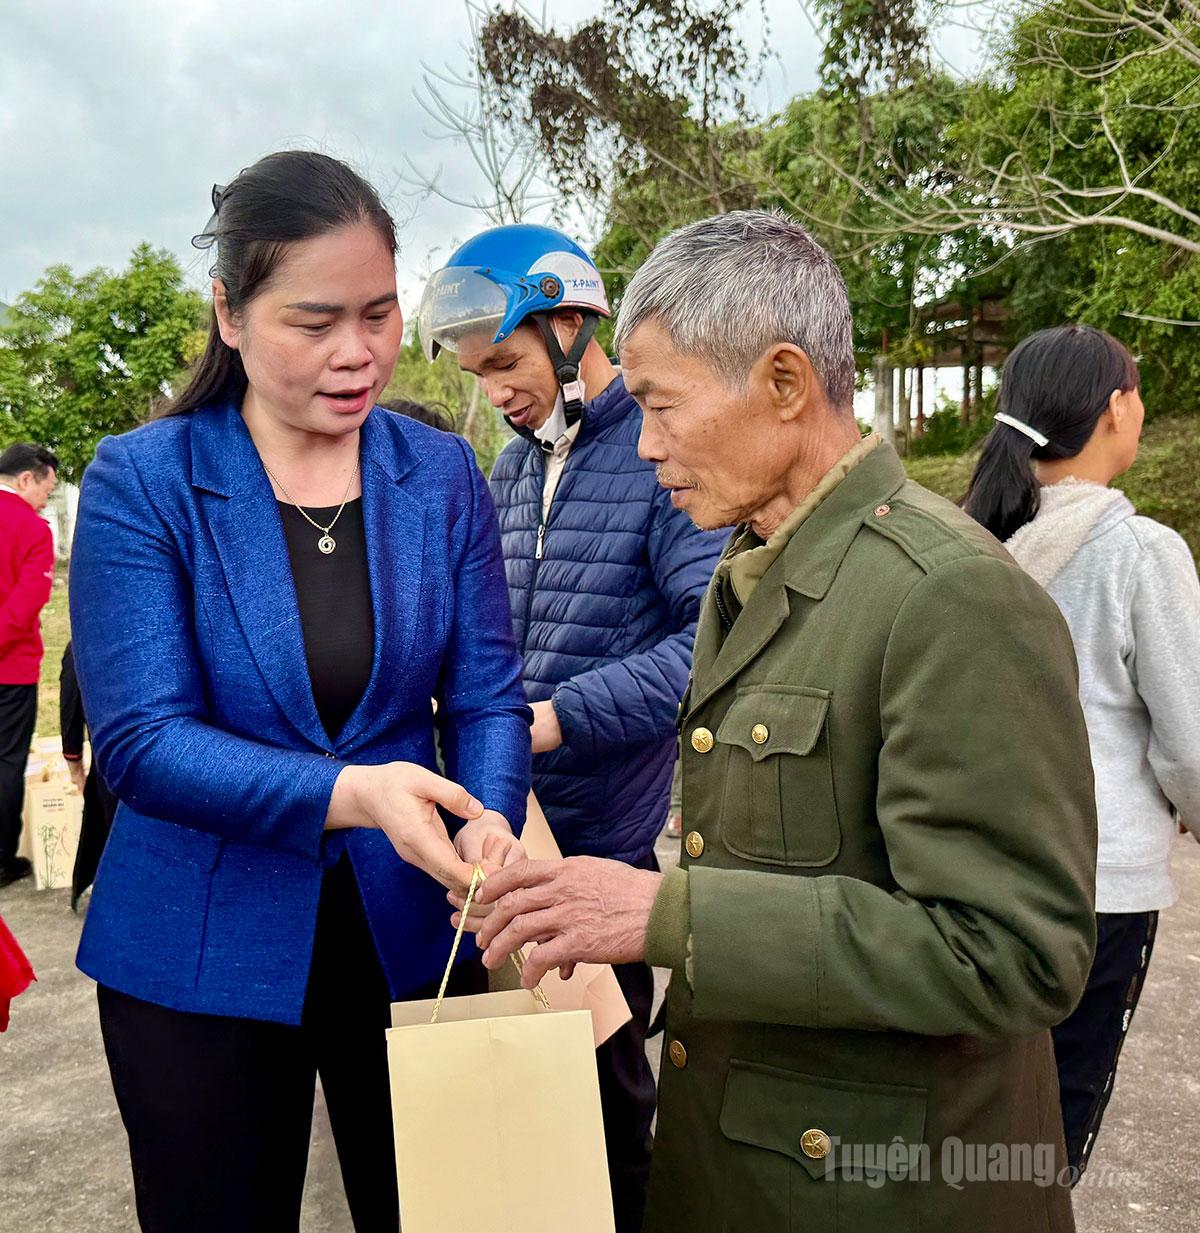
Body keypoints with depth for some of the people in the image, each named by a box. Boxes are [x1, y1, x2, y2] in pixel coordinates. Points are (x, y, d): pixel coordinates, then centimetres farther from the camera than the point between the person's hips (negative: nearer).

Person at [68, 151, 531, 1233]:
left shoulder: (442, 475, -3)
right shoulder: (141, 483, -11)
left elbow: (487, 695, -2)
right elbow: (140, 739, -18)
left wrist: (490, 827, -22)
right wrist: (347, 793, -32)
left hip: (408, 932, 2)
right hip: (203, 953, -2)